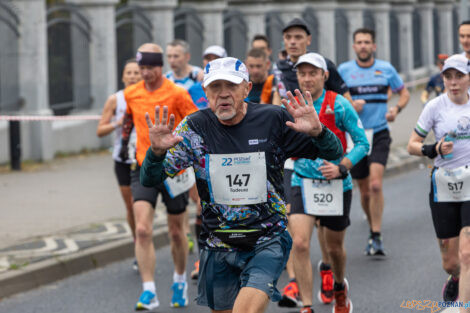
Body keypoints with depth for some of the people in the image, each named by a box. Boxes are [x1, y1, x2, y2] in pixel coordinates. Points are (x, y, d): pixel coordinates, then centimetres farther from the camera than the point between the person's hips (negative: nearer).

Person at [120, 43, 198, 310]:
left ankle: (180, 281, 36)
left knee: (177, 231, 11)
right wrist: (125, 141, 24)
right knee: (142, 230, -14)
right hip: (144, 168, 2)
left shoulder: (177, 94, -10)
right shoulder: (131, 94, 2)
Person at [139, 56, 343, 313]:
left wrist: (317, 132, -25)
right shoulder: (195, 128, -3)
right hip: (218, 247, 3)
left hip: (267, 241, -3)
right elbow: (150, 180, -4)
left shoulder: (273, 120, -6)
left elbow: (333, 154, -2)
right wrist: (157, 152, -27)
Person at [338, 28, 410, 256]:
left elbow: (404, 93, 16)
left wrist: (396, 109, -4)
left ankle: (376, 238, -16)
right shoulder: (343, 70, 2)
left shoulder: (386, 69, 4)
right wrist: (350, 106, -14)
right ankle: (373, 228, 28)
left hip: (379, 134, -1)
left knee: (375, 184, -18)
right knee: (364, 190, 7)